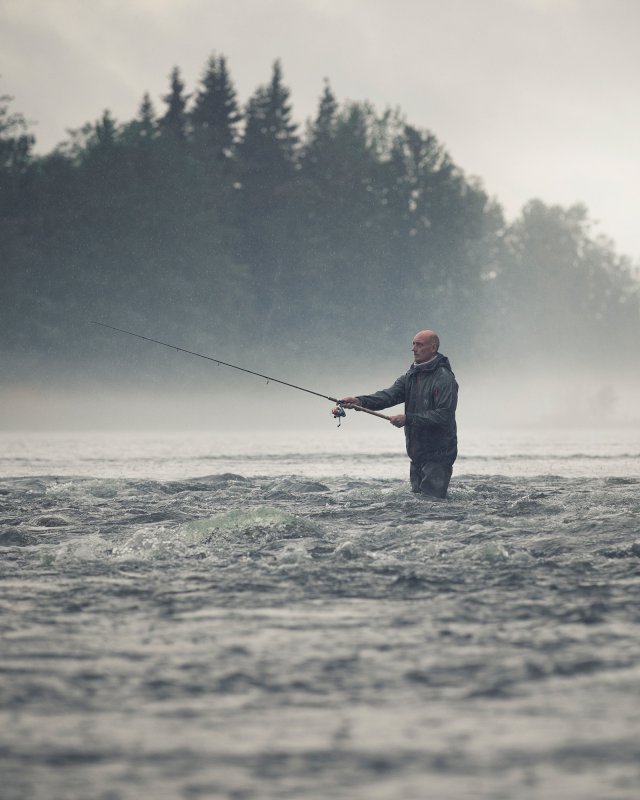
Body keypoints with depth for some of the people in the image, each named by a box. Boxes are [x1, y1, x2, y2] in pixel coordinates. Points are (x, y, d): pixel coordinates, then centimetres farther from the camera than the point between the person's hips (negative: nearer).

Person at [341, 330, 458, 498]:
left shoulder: (444, 378, -12)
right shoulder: (411, 376, 13)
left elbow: (443, 415, -20)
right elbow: (389, 395, -1)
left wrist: (408, 419, -22)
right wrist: (360, 401, -18)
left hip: (438, 455, -9)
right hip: (418, 455, 9)